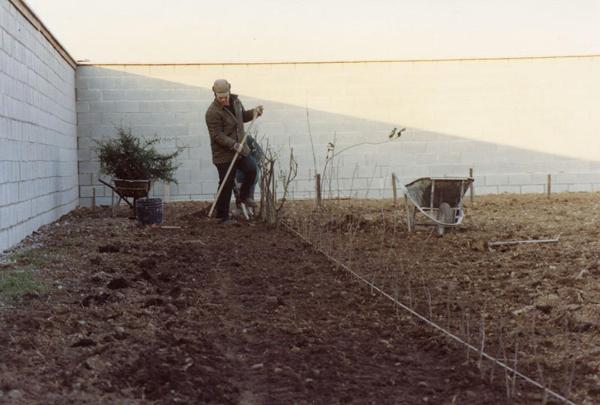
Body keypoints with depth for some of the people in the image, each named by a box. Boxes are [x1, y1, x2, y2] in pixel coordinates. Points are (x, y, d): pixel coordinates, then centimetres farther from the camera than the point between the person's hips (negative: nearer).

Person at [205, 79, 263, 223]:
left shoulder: (235, 101, 6)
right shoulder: (213, 112, -18)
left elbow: (243, 116, 25)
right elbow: (217, 136, -21)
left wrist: (254, 112, 5)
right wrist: (235, 145, -28)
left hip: (240, 149, 6)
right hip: (224, 154, -6)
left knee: (251, 169, -12)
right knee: (226, 185, -1)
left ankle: (244, 195, 16)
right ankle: (222, 216, 13)